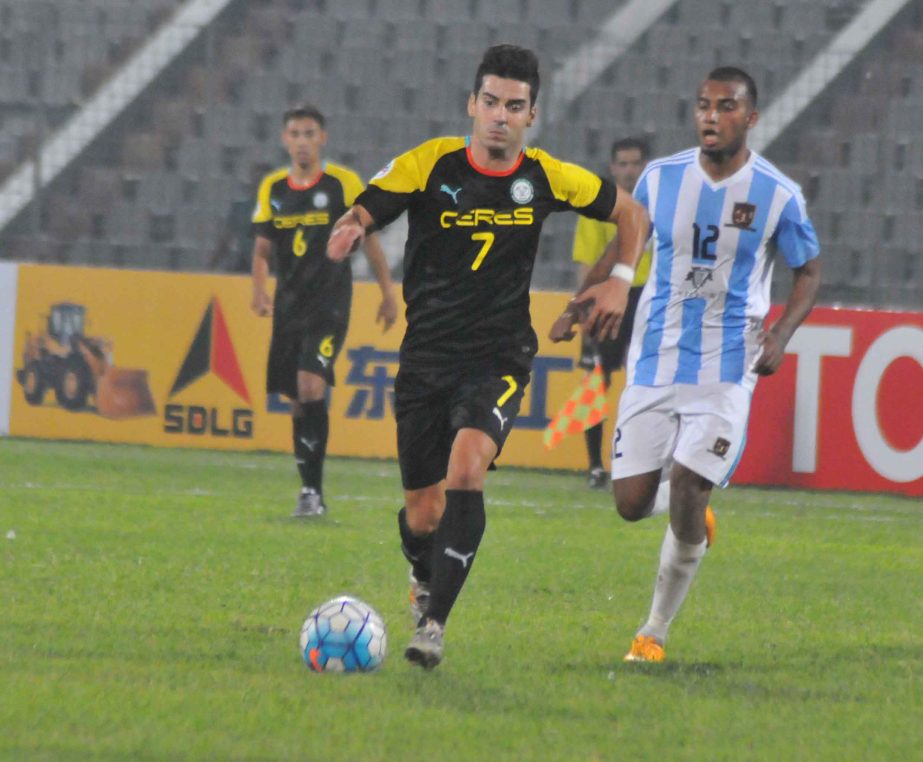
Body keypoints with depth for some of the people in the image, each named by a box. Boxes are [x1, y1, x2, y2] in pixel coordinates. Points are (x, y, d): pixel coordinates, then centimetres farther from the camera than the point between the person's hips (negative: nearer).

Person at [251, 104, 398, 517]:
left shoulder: (344, 183, -3)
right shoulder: (272, 188, 8)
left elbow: (369, 239, 4)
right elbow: (263, 247, 11)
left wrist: (388, 294, 5)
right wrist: (259, 289, -7)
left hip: (330, 303, -4)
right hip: (288, 307, 5)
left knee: (311, 386, -20)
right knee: (297, 401, 7)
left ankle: (312, 492, -19)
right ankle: (309, 491, 18)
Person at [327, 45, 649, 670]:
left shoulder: (545, 178, -1)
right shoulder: (430, 165, -6)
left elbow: (631, 213, 14)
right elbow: (363, 213, -10)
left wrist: (620, 279, -1)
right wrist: (349, 231, -34)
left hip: (499, 360, -1)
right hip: (426, 359, 1)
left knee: (466, 466, -28)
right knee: (422, 516, 4)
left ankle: (435, 621, -24)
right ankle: (425, 578, 42)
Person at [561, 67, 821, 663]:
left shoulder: (778, 195, -6)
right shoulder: (661, 178, 1)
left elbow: (810, 272, 6)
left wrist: (782, 334, -10)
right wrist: (595, 293, 1)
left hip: (726, 370, -3)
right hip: (655, 364, 3)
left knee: (686, 499, -11)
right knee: (632, 503, -1)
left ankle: (656, 631, 6)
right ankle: (692, 510, 35)